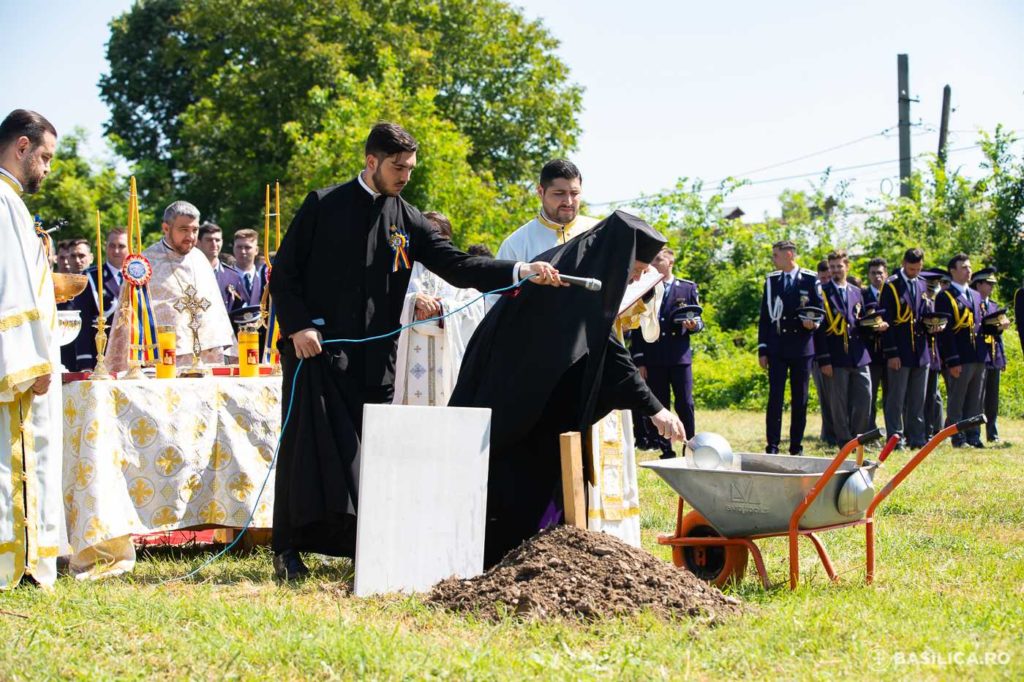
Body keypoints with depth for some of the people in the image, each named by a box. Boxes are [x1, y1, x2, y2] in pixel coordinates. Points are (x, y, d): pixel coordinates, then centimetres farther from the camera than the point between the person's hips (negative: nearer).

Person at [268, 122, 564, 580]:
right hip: (316, 348, -4)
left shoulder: (408, 221, 11)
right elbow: (283, 272, 1)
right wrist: (298, 326, -12)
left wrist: (520, 272, -8)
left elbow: (456, 266, 4)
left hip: (372, 355, 4)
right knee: (307, 447, -7)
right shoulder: (324, 206, 1)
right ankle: (288, 549, -1)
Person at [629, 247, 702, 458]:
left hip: (680, 357, -1)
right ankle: (666, 452, 7)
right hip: (653, 359, 1)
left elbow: (698, 321, 11)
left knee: (685, 405, -4)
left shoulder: (688, 288, 7)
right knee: (659, 406, 2)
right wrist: (639, 361, 2)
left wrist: (694, 325, -14)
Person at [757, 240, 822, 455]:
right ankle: (772, 446, -4)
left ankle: (796, 446, 10)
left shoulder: (810, 279, 2)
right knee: (775, 397, -5)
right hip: (777, 347, 1)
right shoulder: (771, 280, 9)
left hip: (801, 347, -1)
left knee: (800, 399, 3)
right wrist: (762, 349, 5)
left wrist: (813, 322, -17)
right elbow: (764, 316, 10)